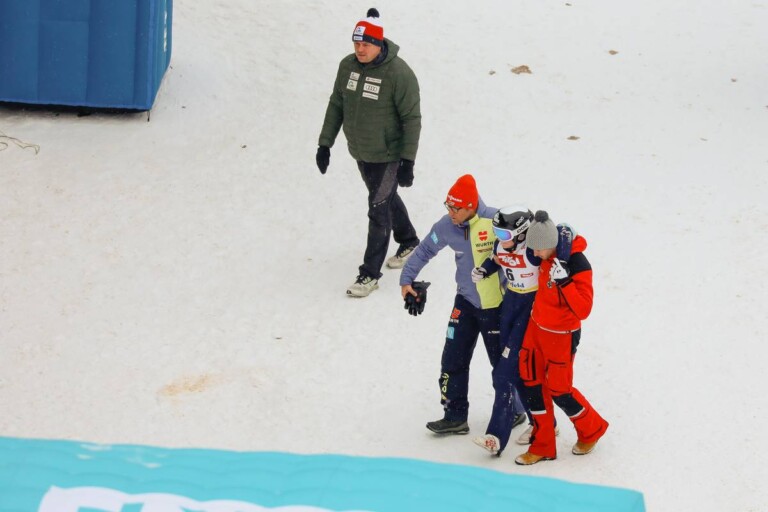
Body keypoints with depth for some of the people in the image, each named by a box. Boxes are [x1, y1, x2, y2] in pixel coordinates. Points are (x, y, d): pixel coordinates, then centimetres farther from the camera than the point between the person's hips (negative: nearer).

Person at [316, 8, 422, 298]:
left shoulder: (398, 73, -23)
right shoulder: (347, 66, -5)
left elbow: (412, 118, -19)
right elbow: (336, 105, 7)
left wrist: (408, 161, -21)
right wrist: (325, 143, 7)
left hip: (388, 156, -6)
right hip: (360, 153, 6)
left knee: (378, 210, -4)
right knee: (386, 199, 23)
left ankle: (370, 274, 4)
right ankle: (408, 242, 47)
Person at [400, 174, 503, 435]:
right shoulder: (446, 227, -8)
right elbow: (424, 250, 8)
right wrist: (406, 279, 7)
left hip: (496, 303, -4)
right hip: (465, 301, 4)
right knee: (453, 359, 1)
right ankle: (455, 416, 12)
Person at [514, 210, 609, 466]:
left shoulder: (578, 265, -28)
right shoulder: (549, 255, -7)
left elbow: (583, 310, -31)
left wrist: (563, 281, -40)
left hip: (561, 336, -7)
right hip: (536, 328, 7)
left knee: (559, 390, 5)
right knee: (532, 383, 10)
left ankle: (592, 430, 33)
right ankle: (542, 445, 24)